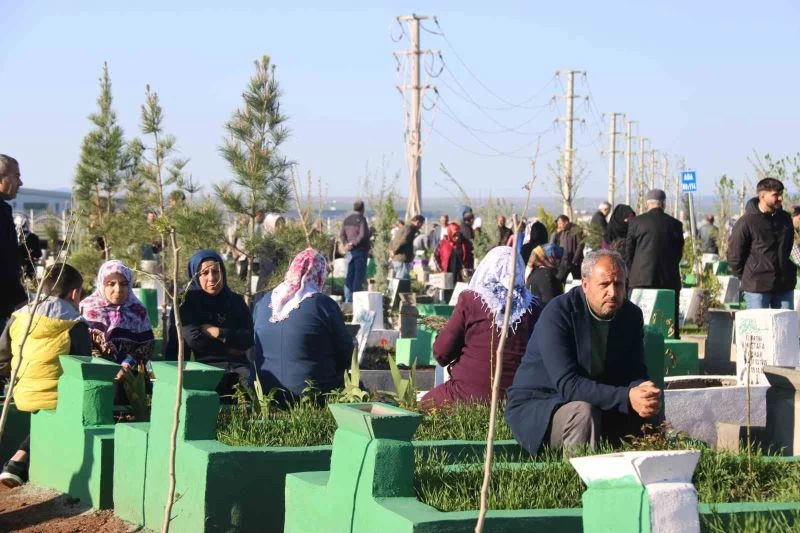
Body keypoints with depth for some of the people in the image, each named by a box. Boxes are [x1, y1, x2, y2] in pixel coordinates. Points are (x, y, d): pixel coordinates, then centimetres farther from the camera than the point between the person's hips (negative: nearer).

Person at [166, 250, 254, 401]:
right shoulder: (187, 303, 6)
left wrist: (217, 332, -4)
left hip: (239, 365, 3)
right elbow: (193, 338, -7)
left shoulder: (236, 301, 15)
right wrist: (229, 348, 0)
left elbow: (249, 339, 6)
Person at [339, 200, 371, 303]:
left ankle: (348, 298, 9)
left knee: (350, 274, 9)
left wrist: (346, 243, -5)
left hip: (350, 251, 6)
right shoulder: (361, 219, -10)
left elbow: (341, 234, 7)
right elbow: (363, 235, -20)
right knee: (359, 274, -3)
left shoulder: (347, 219, 11)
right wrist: (354, 243, -11)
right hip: (360, 249, -6)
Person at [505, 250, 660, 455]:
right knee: (583, 413, -34)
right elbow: (567, 384, -29)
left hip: (596, 404, 6)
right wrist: (626, 397, -38)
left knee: (648, 414, -12)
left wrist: (644, 394, -27)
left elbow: (635, 374, -1)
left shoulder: (631, 315, 0)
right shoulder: (557, 313, -21)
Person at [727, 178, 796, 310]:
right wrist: (748, 278, -1)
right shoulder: (747, 222, -11)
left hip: (784, 286, 6)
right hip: (757, 288, -5)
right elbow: (734, 256, -6)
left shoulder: (785, 219, 7)